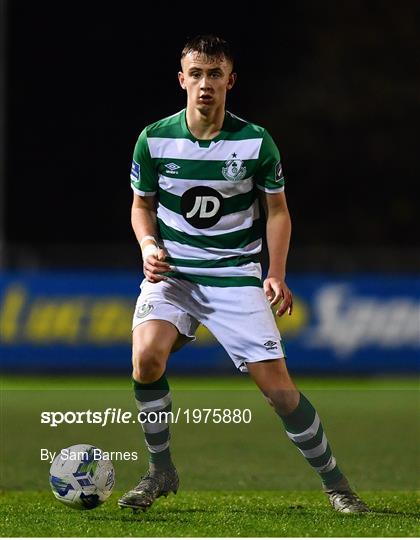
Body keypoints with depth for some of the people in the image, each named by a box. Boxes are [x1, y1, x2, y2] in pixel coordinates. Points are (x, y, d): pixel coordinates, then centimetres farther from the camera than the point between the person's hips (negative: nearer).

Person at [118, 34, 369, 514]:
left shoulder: (256, 142, -6)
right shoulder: (154, 140, -4)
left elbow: (277, 209, 6)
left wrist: (276, 274, -7)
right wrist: (148, 246, -8)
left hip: (235, 274, -1)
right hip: (171, 274, 1)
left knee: (276, 384, -9)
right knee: (147, 355, -26)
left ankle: (334, 483, 11)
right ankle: (160, 471, -5)